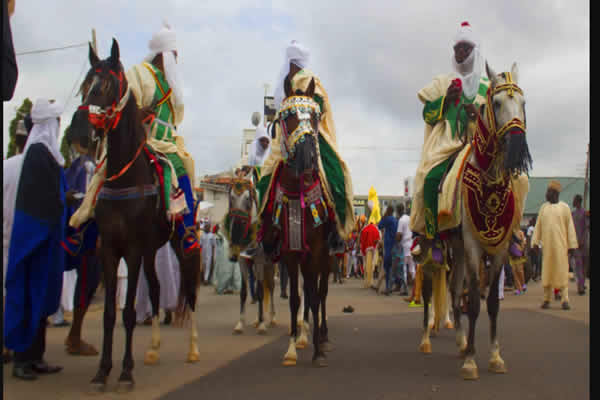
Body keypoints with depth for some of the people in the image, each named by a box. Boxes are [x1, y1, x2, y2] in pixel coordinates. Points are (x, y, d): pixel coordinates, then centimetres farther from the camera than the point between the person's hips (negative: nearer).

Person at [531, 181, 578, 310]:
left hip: (561, 244, -3)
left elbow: (570, 227, 0)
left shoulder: (564, 207, 1)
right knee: (547, 270, 3)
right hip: (547, 244, 3)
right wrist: (535, 242, 3)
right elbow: (538, 226, 11)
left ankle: (565, 300, -3)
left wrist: (572, 245, -4)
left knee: (562, 271, -5)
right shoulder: (543, 207, 11)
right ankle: (546, 299, 10)